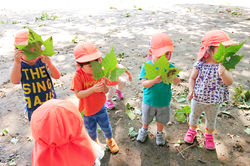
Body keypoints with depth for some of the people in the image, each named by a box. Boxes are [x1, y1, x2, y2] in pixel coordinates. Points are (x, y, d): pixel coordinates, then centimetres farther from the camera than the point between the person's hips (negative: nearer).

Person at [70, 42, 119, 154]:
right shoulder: (78, 76, -25)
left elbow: (106, 91, -10)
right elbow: (78, 94, -26)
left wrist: (104, 86, -33)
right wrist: (93, 89, -38)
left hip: (100, 107, 1)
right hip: (86, 110, -1)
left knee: (106, 127, 16)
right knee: (91, 130, 21)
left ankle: (109, 140, 49)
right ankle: (95, 142, 54)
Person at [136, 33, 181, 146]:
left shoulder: (170, 67, -14)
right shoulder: (147, 66, -19)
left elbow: (177, 82, -15)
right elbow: (144, 84, -24)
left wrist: (174, 78, -39)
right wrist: (154, 80, -43)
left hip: (164, 101, 1)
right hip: (149, 101, -1)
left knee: (161, 119, 24)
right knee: (146, 118, 24)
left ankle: (159, 133, 52)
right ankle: (144, 130, 54)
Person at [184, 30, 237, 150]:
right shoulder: (200, 64, -17)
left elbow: (229, 82, -25)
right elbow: (192, 78, -6)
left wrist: (222, 70, -41)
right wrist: (191, 91, -18)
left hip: (214, 101, 1)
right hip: (198, 98, 0)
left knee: (211, 120, 23)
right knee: (194, 115, 23)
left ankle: (209, 135, 51)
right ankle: (192, 130, 53)